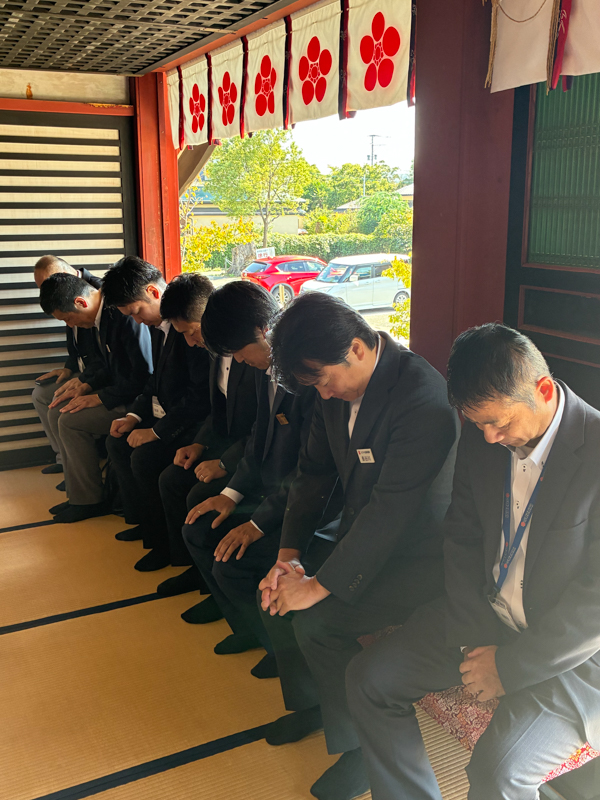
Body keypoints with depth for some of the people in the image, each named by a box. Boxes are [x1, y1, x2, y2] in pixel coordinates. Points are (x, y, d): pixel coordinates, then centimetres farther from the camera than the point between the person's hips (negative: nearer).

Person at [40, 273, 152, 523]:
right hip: (118, 389, 10)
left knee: (71, 422, -17)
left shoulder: (125, 316, -25)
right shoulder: (98, 317, 5)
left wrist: (100, 398, -19)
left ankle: (89, 501, -1)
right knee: (57, 412, 6)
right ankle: (78, 492, 12)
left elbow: (144, 376, -26)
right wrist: (86, 387, 2)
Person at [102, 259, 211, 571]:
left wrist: (156, 431, -22)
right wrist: (135, 416, 5)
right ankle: (145, 522, 24)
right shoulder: (158, 325, 7)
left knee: (144, 457, -23)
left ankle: (168, 542, -2)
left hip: (196, 424, -11)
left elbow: (202, 394, -28)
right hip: (167, 414, 11)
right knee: (117, 442, 11)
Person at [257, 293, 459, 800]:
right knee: (278, 587, 1)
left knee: (317, 621, -20)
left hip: (422, 554, -8)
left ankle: (366, 747, 5)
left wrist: (321, 584, -25)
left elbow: (392, 510, -30)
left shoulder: (423, 399, -29)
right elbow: (315, 472, 5)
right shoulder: (336, 385, -2)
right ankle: (310, 702, 26)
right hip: (364, 535, 8)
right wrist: (289, 555, -5)